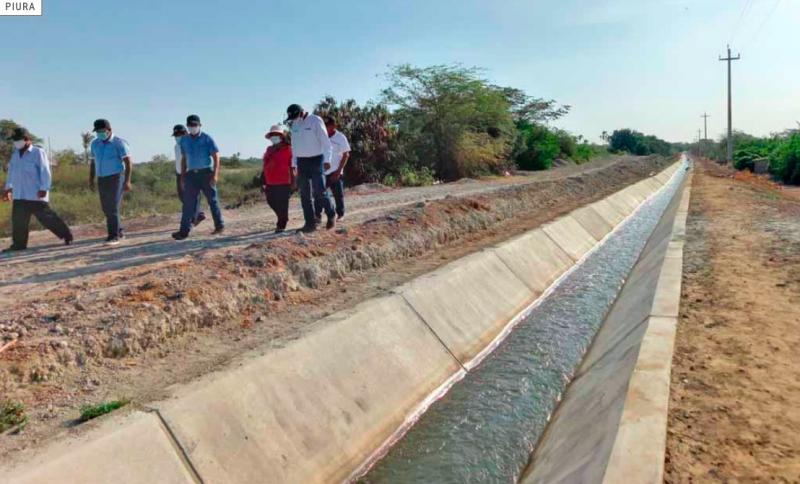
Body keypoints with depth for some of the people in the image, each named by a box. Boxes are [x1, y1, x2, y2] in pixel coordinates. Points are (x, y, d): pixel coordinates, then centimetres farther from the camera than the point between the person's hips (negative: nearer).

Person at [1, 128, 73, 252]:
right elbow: (11, 172, 25)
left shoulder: (38, 152, -6)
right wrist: (8, 188, 24)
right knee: (18, 221, 5)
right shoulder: (15, 155, 16)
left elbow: (45, 172, -11)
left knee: (46, 217, -4)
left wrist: (44, 189, -17)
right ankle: (18, 244, 12)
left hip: (36, 195, -7)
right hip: (19, 195, 7)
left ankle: (67, 235, 7)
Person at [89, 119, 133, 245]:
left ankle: (114, 236, -11)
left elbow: (129, 162, -13)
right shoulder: (95, 143, 9)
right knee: (107, 208, 9)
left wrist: (127, 181, -19)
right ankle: (119, 232, 23)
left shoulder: (119, 143, -9)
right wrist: (91, 180, 11)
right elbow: (93, 163, 16)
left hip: (116, 178, -7)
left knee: (113, 208, -15)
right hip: (102, 180, 7)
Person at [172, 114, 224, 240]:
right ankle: (184, 230, -6)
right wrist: (183, 177, 12)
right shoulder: (184, 140, 11)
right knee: (188, 202, -3)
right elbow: (183, 159, 17)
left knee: (212, 200, 4)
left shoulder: (207, 139, -2)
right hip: (191, 174, 4)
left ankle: (220, 226, 17)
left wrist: (215, 174, -16)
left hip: (206, 173, -3)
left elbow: (216, 157, -6)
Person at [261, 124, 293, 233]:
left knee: (282, 204, -3)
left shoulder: (287, 149, -5)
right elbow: (265, 166, 18)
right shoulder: (269, 150, 15)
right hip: (270, 183, 7)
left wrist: (292, 181, -10)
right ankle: (283, 220, 32)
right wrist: (264, 182, 17)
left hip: (283, 183, -7)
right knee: (271, 202, 13)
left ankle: (281, 225, 7)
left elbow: (292, 166, -7)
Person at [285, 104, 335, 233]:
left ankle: (331, 215, 12)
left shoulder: (315, 121, -9)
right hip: (301, 161, 6)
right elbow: (294, 145, 17)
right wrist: (293, 164, 14)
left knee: (319, 191, -11)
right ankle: (310, 223, 6)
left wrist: (327, 160, -19)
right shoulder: (294, 125, 10)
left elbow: (325, 141, -12)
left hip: (316, 159, -6)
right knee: (305, 194, 2)